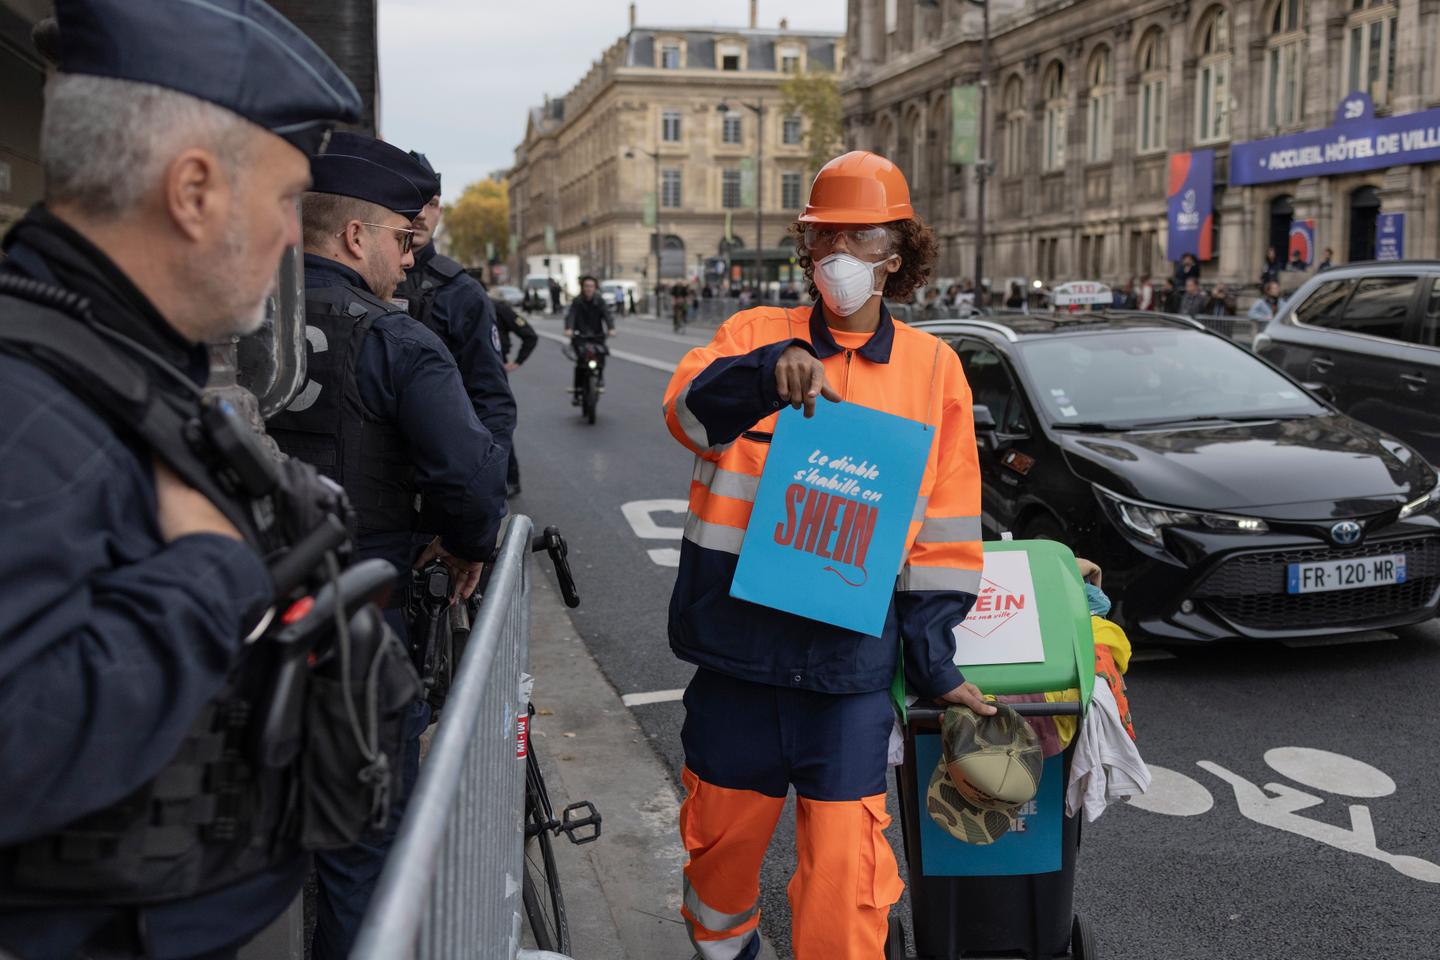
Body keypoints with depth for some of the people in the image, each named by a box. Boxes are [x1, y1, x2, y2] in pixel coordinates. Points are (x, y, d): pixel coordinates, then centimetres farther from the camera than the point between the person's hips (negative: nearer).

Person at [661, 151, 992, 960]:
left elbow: (946, 528, 5)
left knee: (844, 856, -3)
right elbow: (688, 410, -16)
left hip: (852, 653, -1)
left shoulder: (934, 368, 4)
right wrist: (768, 370, -34)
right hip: (738, 632, 1)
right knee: (724, 827, 18)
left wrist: (935, 656, 3)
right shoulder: (757, 334, 3)